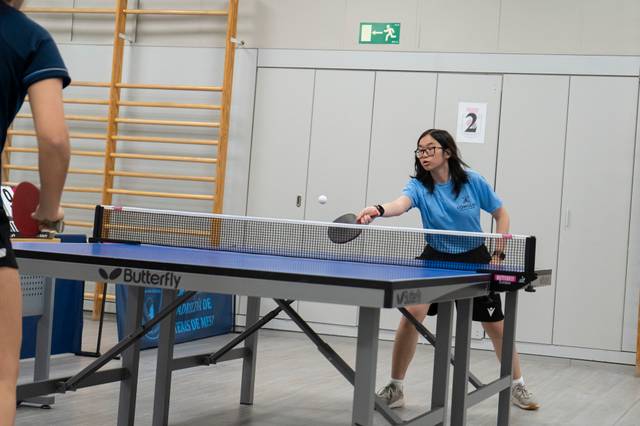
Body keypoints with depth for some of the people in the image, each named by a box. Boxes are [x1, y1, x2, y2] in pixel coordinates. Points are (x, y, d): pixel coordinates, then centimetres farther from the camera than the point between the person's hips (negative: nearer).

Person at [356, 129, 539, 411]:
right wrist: (378, 210, -61)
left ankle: (518, 386, 30)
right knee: (412, 314, -19)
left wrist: (499, 253, -9)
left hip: (474, 259, 0)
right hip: (436, 258, 0)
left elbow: (501, 214, -1)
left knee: (496, 325, 6)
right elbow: (401, 203, -39)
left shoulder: (473, 181, -14)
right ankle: (395, 388, -6)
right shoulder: (418, 186, -16)